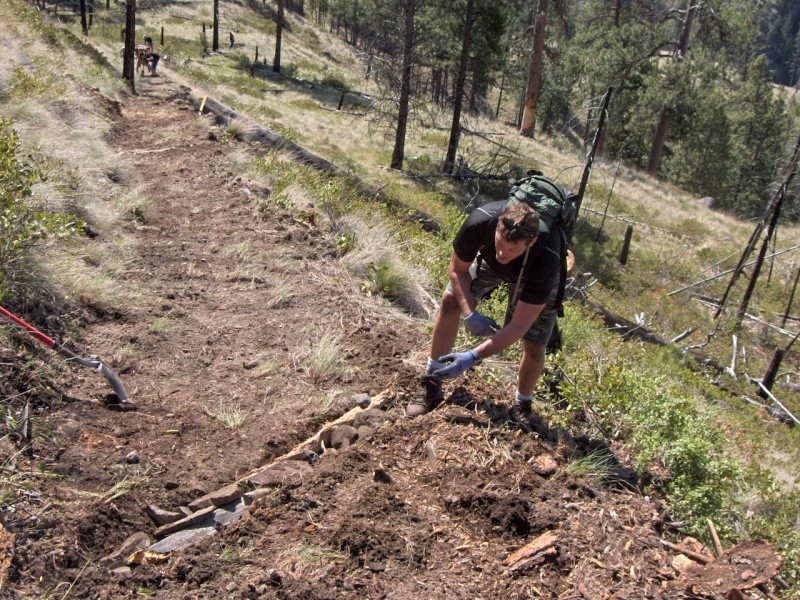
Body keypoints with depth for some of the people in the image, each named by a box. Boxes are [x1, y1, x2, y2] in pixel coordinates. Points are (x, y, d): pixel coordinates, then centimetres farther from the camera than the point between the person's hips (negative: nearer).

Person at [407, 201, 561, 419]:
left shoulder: (546, 260, -44)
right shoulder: (480, 221, -40)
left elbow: (519, 325, -37)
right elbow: (457, 269, -19)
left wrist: (474, 357, -44)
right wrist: (470, 314, -30)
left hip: (533, 275, -2)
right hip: (489, 260, 2)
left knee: (534, 345, -9)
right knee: (451, 299, -13)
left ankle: (522, 405, 20)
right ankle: (431, 383, 0)